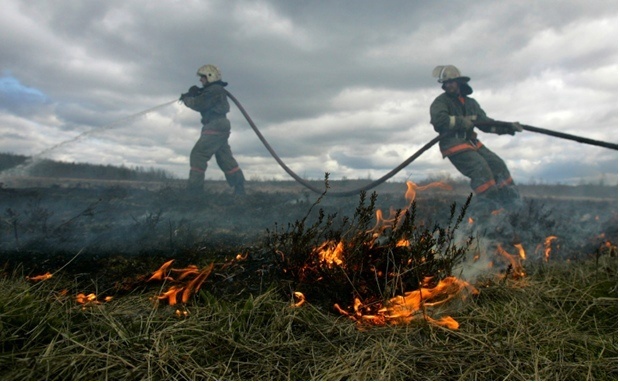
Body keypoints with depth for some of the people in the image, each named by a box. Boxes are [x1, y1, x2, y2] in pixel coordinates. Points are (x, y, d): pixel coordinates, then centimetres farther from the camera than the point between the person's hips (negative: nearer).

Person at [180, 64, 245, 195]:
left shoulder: (214, 90, -11)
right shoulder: (215, 90, 21)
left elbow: (199, 105, -16)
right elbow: (202, 104, 23)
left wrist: (186, 98, 1)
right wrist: (194, 95, 6)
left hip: (215, 127, -10)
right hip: (220, 127, 10)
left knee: (198, 155, -9)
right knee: (225, 158, 11)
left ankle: (194, 187, -10)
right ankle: (239, 187, 12)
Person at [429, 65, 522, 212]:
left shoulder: (471, 102, 19)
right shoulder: (441, 101, -1)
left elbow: (485, 123, 15)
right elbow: (438, 118, -22)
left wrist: (507, 127, 3)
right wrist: (461, 122, -21)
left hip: (472, 142, 8)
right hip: (454, 144, -7)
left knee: (498, 165, 3)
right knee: (481, 169, -22)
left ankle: (512, 204, 13)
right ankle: (489, 208, -14)